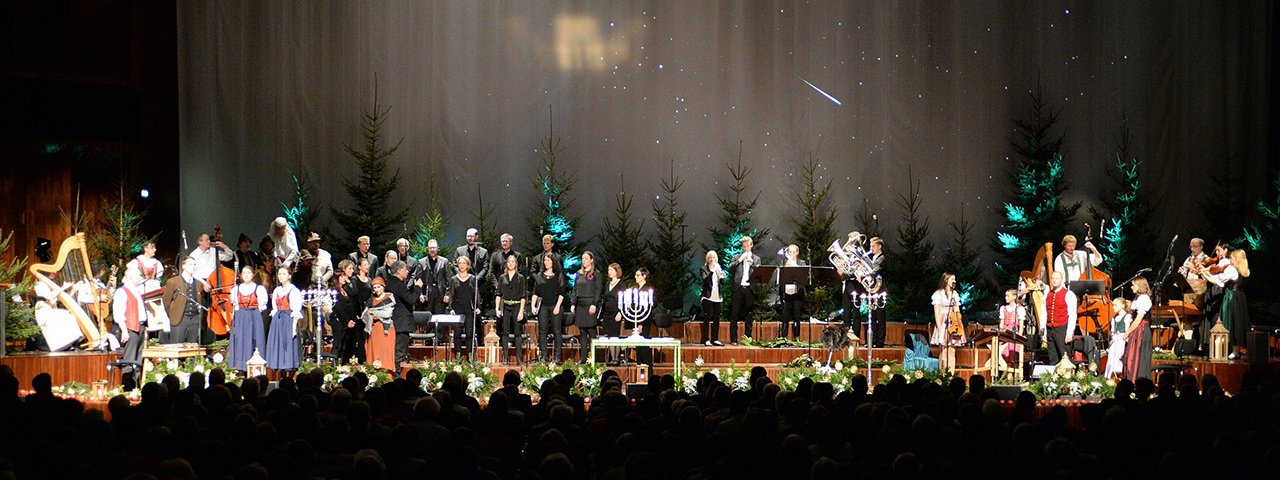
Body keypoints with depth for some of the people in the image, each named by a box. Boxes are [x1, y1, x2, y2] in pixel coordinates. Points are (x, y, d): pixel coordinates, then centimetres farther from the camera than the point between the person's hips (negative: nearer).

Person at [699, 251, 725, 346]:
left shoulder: (718, 268, 14)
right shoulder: (703, 269, 0)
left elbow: (723, 282, 6)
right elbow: (705, 280, -17)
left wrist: (721, 276, -15)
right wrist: (712, 271, -28)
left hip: (717, 298, 5)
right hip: (708, 297, -5)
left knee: (716, 319, 5)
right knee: (707, 318, -7)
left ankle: (715, 339, 9)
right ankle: (706, 340, -6)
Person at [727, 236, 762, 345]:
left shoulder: (756, 258, 13)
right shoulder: (737, 257, 12)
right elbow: (730, 268, -1)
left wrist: (752, 263, -11)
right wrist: (739, 260, -10)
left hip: (749, 288, 1)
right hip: (738, 287, -1)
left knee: (748, 315, 3)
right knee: (734, 314, -3)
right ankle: (733, 339, -1)